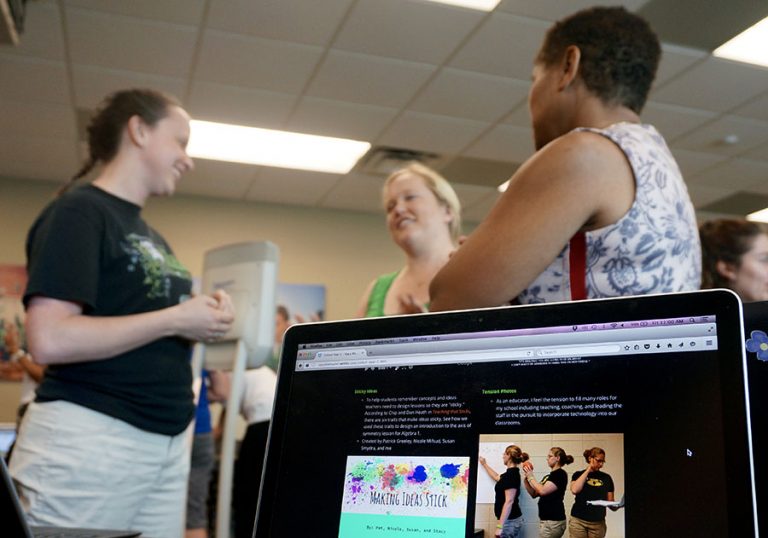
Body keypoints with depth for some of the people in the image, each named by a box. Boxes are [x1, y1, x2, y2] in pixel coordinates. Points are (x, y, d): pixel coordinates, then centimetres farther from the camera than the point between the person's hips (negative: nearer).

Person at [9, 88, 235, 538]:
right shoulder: (79, 212, -9)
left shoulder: (149, 235, 17)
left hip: (168, 443, 8)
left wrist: (200, 322, 3)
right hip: (88, 437, -8)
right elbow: (50, 340, -20)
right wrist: (175, 319, -16)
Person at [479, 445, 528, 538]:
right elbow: (497, 477, 36)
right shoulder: (512, 473, 12)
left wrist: (500, 526, -24)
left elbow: (509, 501, -22)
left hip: (509, 521, -9)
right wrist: (484, 464, 44)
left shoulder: (511, 474, -17)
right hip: (511, 519, 9)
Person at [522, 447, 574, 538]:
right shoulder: (548, 476, 16)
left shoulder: (560, 474, -10)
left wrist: (531, 477, -7)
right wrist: (526, 478, 4)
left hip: (553, 521, -9)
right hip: (545, 519, 9)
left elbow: (542, 491, -20)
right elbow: (534, 494, 16)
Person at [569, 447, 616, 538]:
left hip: (598, 523, 2)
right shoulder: (578, 475, 4)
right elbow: (574, 490, -16)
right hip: (578, 521, -2)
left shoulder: (606, 478, 8)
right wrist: (588, 470, -9)